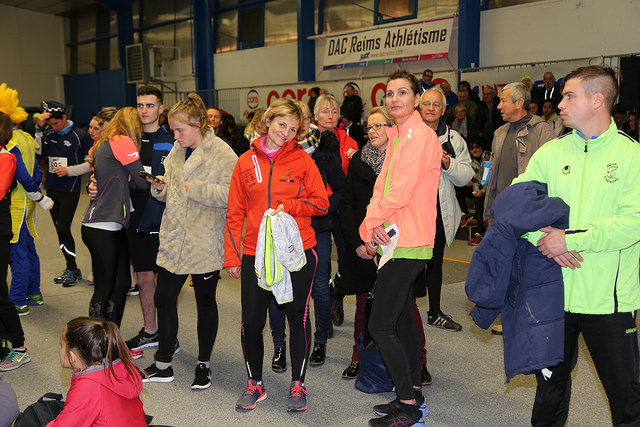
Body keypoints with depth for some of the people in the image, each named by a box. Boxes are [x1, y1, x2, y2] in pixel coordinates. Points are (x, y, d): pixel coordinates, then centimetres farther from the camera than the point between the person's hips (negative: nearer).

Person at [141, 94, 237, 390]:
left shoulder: (222, 154, -12)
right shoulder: (176, 152, 11)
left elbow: (228, 194, -24)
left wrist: (192, 187, -21)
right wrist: (160, 188, -3)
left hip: (206, 243, -6)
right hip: (173, 240, 6)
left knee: (205, 301, 9)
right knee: (164, 299, 8)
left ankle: (203, 365, 26)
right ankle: (163, 366, 24)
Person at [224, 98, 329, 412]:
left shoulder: (302, 159, 0)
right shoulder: (246, 161, 5)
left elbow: (321, 202, 1)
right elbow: (235, 212, 6)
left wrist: (289, 206, -16)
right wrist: (231, 256, 2)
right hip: (255, 253, 2)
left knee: (298, 317, 8)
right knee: (251, 321, 5)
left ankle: (298, 384, 25)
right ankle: (255, 383, 27)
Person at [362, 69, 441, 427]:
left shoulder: (421, 136, -13)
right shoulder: (398, 136, 17)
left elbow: (401, 191, -20)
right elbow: (382, 187, 10)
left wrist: (373, 223, -6)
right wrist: (372, 225, -7)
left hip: (407, 245, -10)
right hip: (397, 241, 10)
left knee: (381, 326, -9)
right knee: (403, 319, 17)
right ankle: (413, 393, 30)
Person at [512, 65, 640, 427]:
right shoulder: (550, 153, 4)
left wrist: (571, 239, -21)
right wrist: (545, 239, -17)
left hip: (610, 296, -3)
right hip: (555, 289, 3)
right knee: (552, 376, 19)